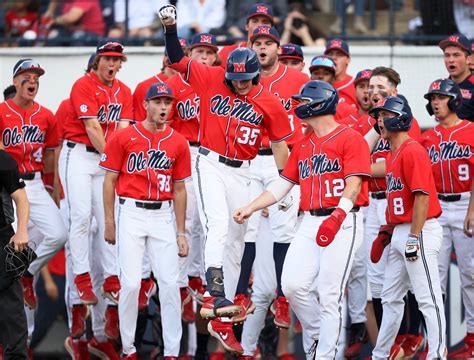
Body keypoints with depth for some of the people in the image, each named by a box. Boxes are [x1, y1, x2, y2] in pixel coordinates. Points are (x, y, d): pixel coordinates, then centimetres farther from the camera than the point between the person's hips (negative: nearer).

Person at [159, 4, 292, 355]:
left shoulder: (269, 102, -2)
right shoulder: (211, 80, -3)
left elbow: (280, 145, 5)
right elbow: (178, 59, 3)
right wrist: (170, 28, -11)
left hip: (241, 173, 3)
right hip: (210, 164, -3)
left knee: (236, 242, 7)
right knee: (218, 225, -24)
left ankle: (221, 319, 14)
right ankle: (214, 296, -34)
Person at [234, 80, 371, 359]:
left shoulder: (350, 139, -4)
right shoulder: (302, 146, 19)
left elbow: (354, 185, -14)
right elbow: (283, 185, 22)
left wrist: (338, 216, -28)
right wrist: (250, 208, 13)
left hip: (343, 223, -7)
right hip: (310, 223, 7)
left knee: (329, 294, -9)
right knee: (294, 284, -7)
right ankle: (316, 336, 14)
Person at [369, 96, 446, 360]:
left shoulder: (413, 151, -13)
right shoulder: (394, 154, 17)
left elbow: (422, 195, -20)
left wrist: (414, 237, -22)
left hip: (420, 232, -10)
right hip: (400, 233, 11)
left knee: (428, 297, -9)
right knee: (391, 298, 16)